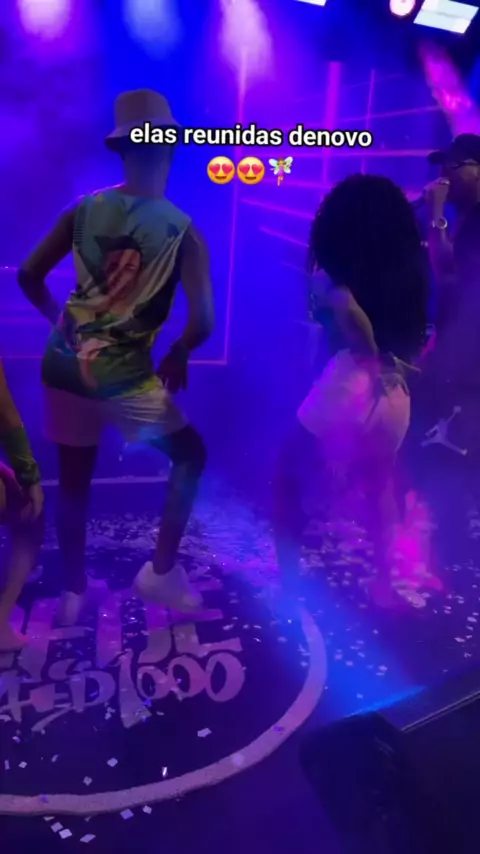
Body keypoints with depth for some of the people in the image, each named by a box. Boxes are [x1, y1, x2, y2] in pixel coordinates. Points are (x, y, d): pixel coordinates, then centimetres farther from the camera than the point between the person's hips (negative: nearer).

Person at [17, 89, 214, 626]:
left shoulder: (83, 211, 1)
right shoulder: (183, 230, -9)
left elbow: (28, 275, 3)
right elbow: (202, 322, -18)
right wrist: (177, 358, 2)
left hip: (63, 365, 4)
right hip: (124, 377, -4)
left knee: (73, 482, 18)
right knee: (189, 456, 18)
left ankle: (74, 592, 33)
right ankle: (160, 572, 17)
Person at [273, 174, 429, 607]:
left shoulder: (337, 270, -4)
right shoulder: (411, 268, 9)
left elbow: (349, 308, -24)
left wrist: (371, 359, -12)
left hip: (350, 388, -6)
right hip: (395, 396, 6)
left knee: (289, 482, 15)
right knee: (379, 486, 29)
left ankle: (289, 585, 19)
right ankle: (385, 584, 37)